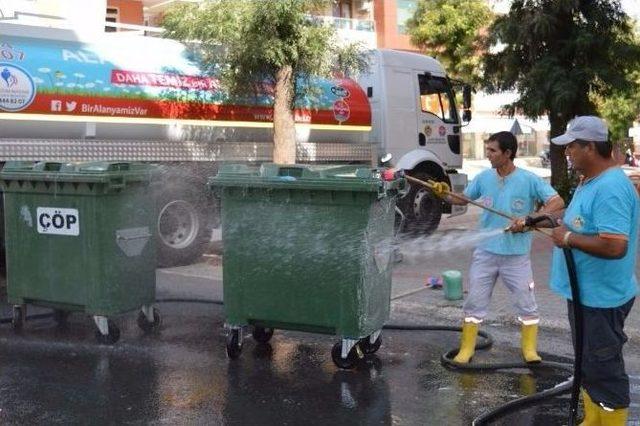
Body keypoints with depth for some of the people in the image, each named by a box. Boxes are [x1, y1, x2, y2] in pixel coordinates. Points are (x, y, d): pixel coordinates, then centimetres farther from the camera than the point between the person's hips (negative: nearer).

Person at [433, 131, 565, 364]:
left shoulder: (529, 180, -12)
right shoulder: (484, 177, 0)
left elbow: (557, 202, -15)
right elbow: (463, 199, 12)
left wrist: (529, 220, -25)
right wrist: (444, 195, -8)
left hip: (516, 255, -3)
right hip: (485, 252, 3)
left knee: (526, 304, 8)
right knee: (474, 302, 8)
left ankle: (530, 349, 24)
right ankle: (466, 350, 18)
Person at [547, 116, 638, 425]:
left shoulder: (611, 188, -25)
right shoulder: (590, 181, 8)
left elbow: (615, 246, -33)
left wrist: (568, 238, -23)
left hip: (601, 298, -11)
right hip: (585, 292, 11)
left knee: (603, 369, 2)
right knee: (589, 364, 22)